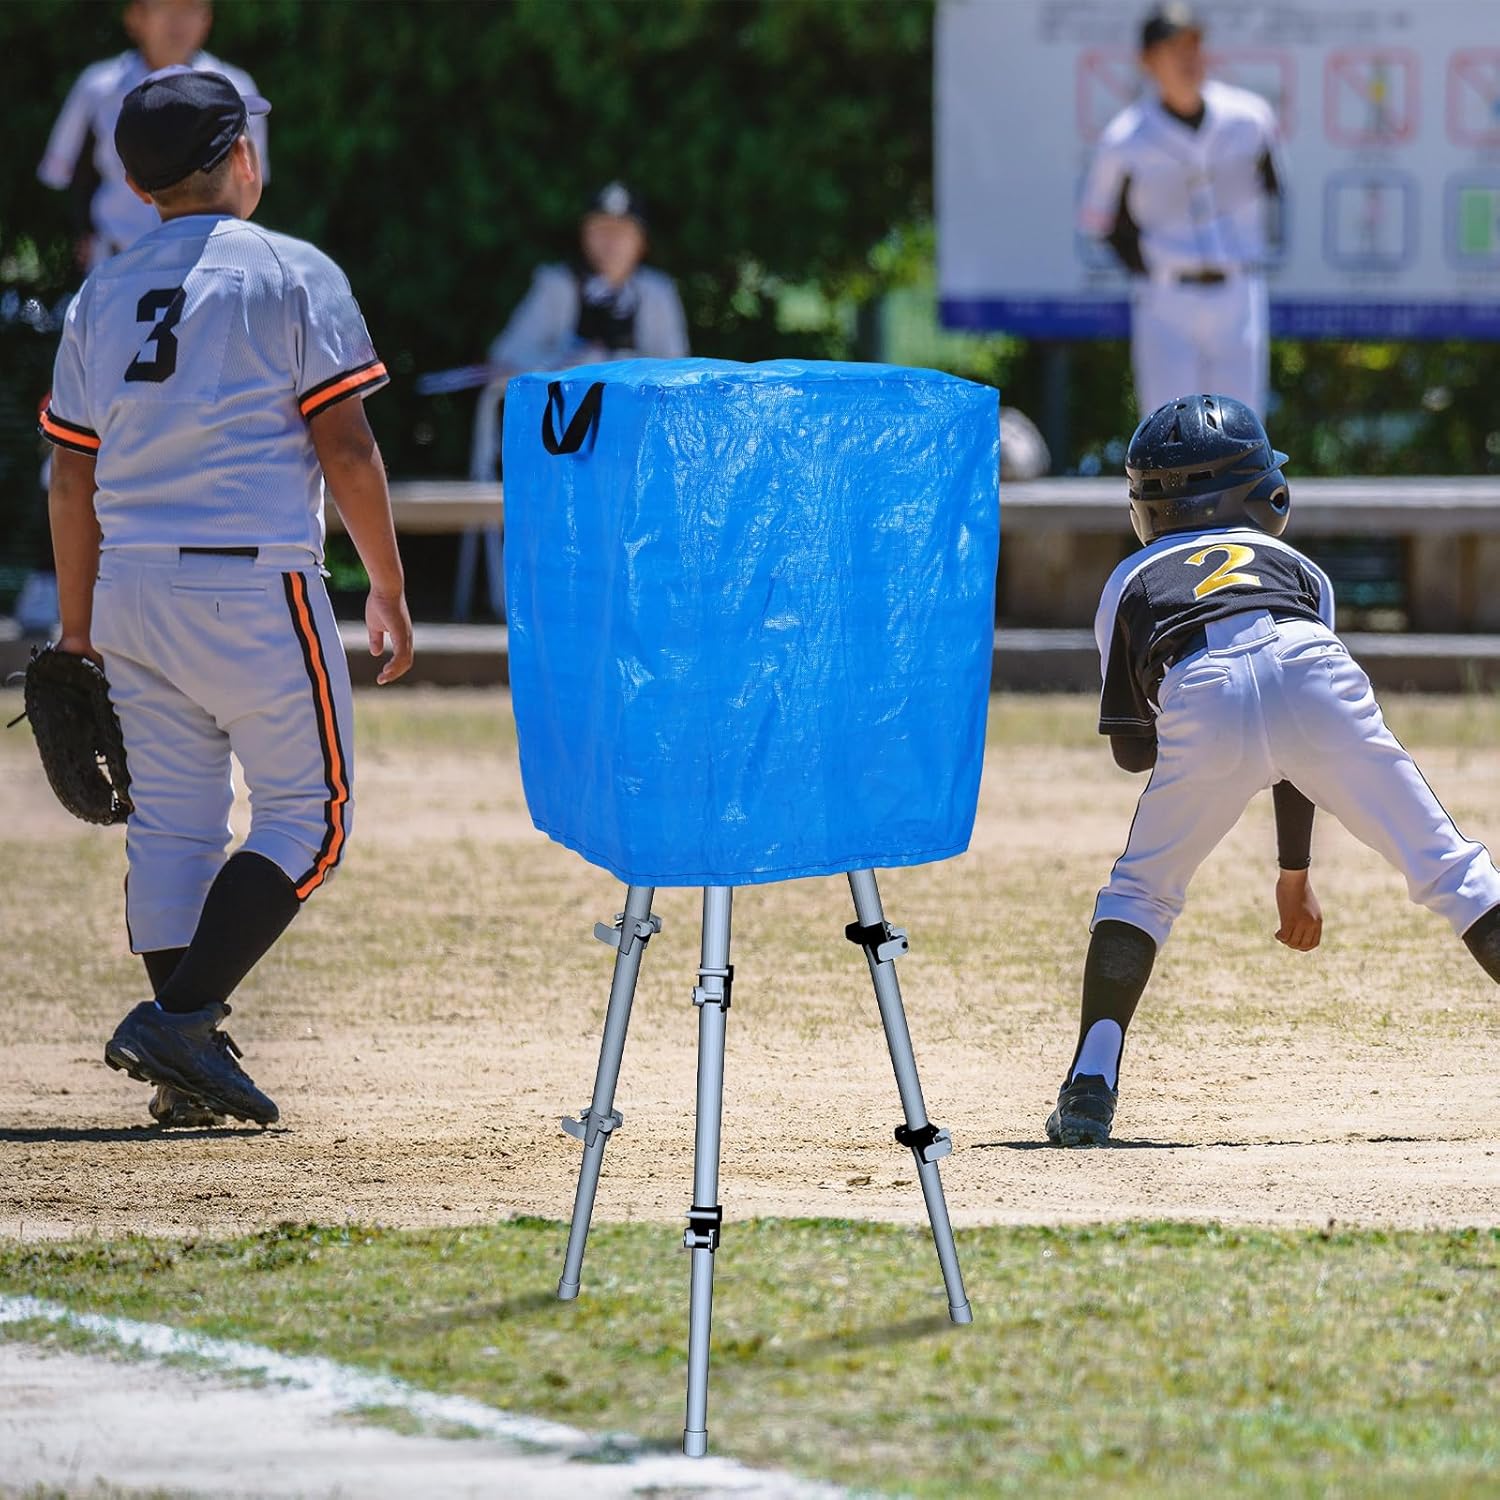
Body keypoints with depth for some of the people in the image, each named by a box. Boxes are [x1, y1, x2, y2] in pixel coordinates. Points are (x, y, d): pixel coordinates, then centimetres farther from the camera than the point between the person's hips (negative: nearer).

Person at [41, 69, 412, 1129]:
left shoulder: (102, 298, 12)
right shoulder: (291, 275, -3)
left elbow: (72, 481, 13)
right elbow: (344, 446, -8)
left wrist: (77, 632, 19)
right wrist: (390, 591, -1)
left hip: (132, 591, 6)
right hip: (255, 584, -6)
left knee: (171, 824, 10)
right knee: (309, 816, 2)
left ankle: (187, 1069, 8)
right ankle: (181, 1018, -12)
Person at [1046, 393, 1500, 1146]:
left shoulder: (1131, 581, 34)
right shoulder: (1296, 567, 37)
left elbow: (1130, 749, 29)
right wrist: (1294, 873, 46)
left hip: (1201, 702, -1)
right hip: (1316, 681, 1)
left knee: (1139, 893, 19)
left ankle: (1091, 1087, 4)